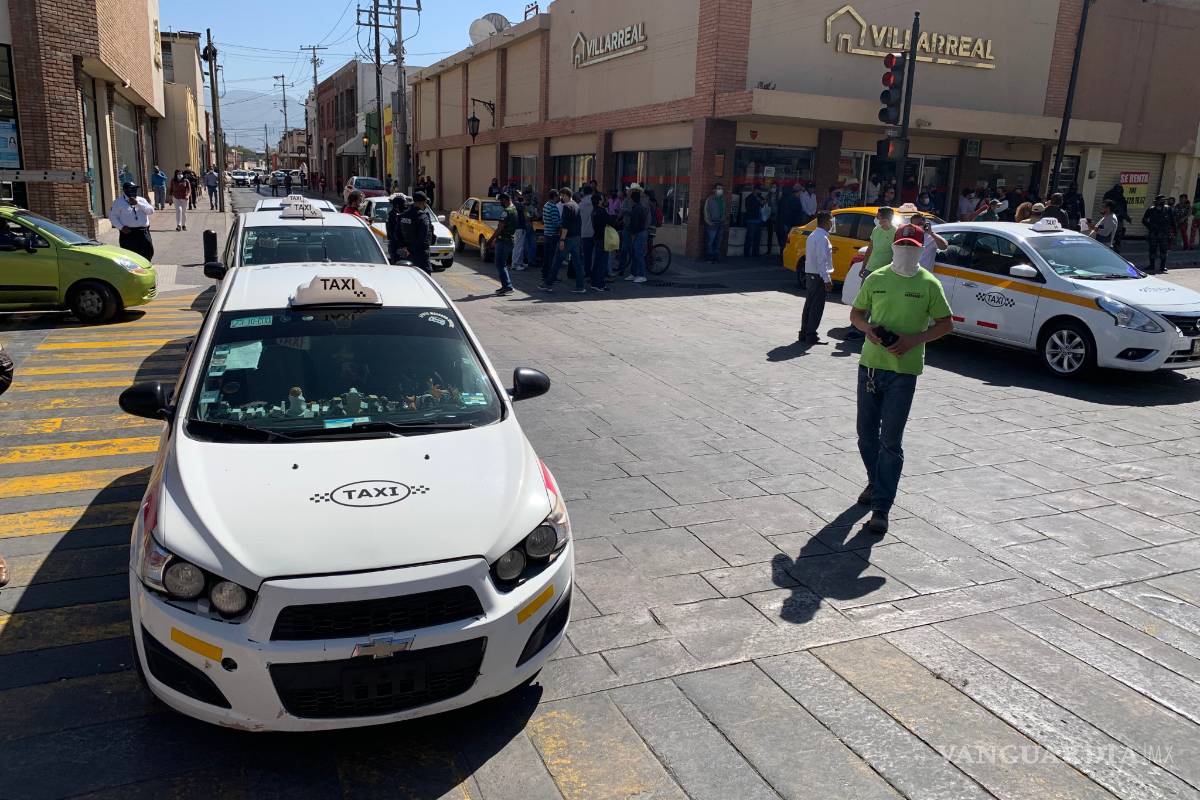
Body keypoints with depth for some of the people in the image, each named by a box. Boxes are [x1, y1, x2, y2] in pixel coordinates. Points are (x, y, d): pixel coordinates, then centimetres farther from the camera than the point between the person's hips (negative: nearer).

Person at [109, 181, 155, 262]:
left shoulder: (141, 200, 16)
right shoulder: (118, 202, 7)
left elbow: (151, 211, 2)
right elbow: (112, 217, 4)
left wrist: (138, 203, -9)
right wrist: (121, 227, -11)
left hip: (143, 232, 3)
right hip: (128, 232, -3)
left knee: (148, 252, 0)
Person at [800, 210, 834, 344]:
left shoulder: (813, 235, 13)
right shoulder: (822, 238, -17)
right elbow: (822, 260, -21)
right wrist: (827, 279, -20)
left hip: (810, 275, 10)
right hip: (818, 277, -10)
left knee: (809, 305, 14)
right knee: (817, 307, -4)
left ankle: (804, 333, 20)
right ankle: (811, 336, -2)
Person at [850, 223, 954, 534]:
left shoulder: (929, 284, -2)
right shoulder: (876, 279, 6)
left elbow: (946, 324, 2)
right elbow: (856, 313, 14)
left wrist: (913, 339, -13)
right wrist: (868, 328, -8)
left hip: (904, 370, -3)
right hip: (870, 364, 4)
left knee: (891, 441, -5)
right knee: (866, 433, 13)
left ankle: (881, 507, -2)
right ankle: (876, 482, 37)